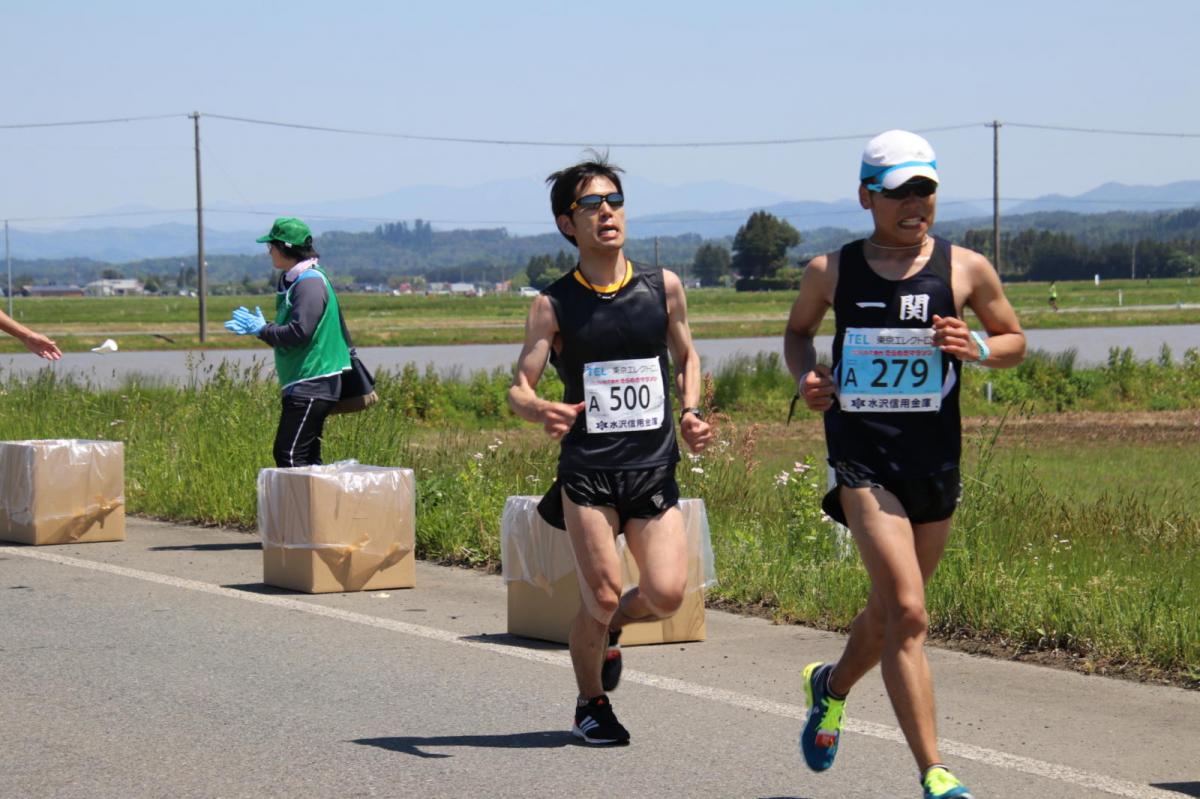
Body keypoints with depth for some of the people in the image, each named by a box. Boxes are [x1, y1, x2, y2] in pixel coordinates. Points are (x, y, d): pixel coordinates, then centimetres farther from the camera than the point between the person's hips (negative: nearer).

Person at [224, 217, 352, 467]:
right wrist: (257, 328, 6)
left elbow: (299, 332, -25)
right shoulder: (292, 282, 16)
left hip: (311, 387, -11)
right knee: (306, 457, 11)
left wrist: (262, 330, -13)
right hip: (303, 384, 11)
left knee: (290, 455, -14)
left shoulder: (310, 283, -15)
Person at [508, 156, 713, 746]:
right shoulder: (553, 305, -2)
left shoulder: (663, 286, 5)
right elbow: (518, 389, -2)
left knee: (666, 595, -10)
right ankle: (591, 705, 20)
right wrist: (540, 411, -25)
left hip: (654, 468, 2)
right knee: (600, 597, -6)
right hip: (587, 469, -2)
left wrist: (690, 414, 2)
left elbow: (686, 356, 20)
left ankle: (609, 628, 26)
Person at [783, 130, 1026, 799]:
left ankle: (831, 687, 51)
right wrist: (806, 377, -2)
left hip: (936, 463, 3)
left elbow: (1015, 341, 12)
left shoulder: (966, 269, 1)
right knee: (907, 613, -16)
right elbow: (799, 329, 19)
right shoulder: (831, 272, 1)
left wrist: (977, 349, -10)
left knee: (891, 609, 18)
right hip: (862, 461, -3)